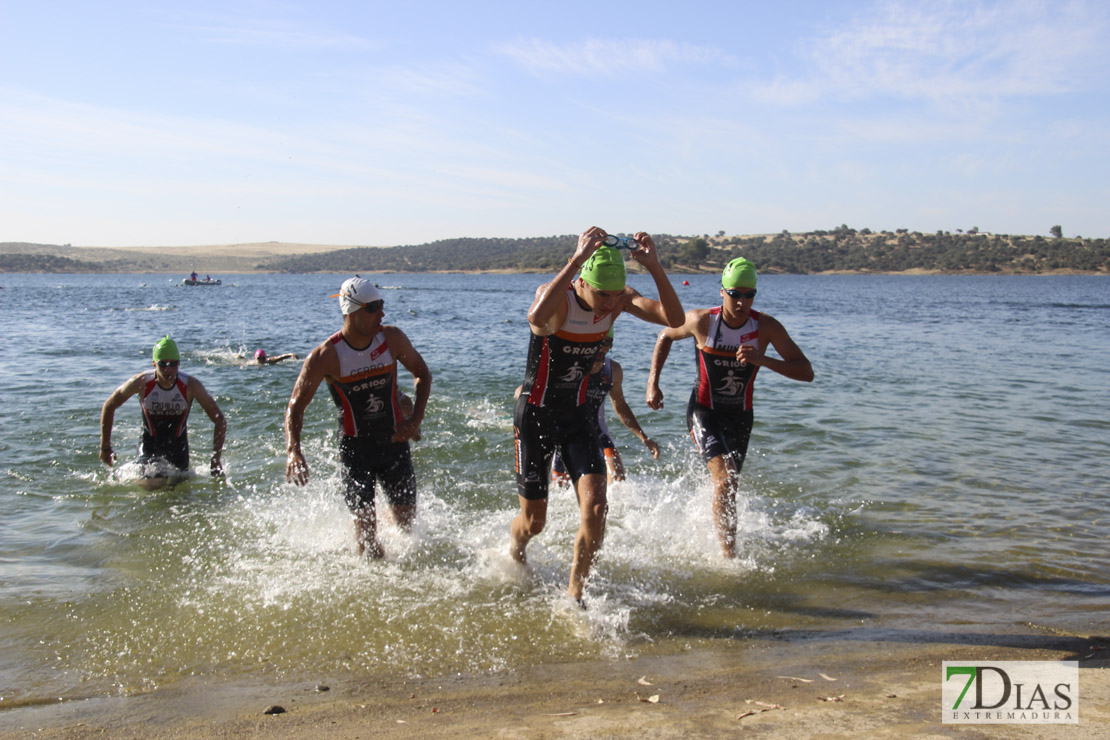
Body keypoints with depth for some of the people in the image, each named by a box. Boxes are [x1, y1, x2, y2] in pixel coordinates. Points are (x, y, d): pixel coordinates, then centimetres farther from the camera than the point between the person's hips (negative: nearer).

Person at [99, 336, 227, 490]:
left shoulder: (190, 385, -23)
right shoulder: (141, 383, -21)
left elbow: (220, 420, -16)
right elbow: (108, 407, -5)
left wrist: (216, 460, -17)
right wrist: (105, 447, -2)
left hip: (178, 444, 1)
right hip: (150, 443, -1)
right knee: (152, 484, -19)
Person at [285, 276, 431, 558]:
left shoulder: (392, 338, -9)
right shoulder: (325, 356, -17)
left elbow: (422, 374, 7)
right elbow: (296, 406, -11)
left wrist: (416, 418, -6)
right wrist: (293, 451, -27)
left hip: (395, 442, 3)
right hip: (355, 448, -3)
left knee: (406, 521, 7)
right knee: (366, 525, -6)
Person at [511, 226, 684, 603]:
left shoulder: (618, 300, -10)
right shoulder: (555, 297, -25)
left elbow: (674, 319, -23)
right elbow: (536, 316, -51)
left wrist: (654, 267, -35)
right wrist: (577, 259, -52)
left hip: (576, 416, 4)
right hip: (534, 416, -4)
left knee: (595, 508, -11)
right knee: (533, 521, 7)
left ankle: (574, 594, 10)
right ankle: (513, 556, 45)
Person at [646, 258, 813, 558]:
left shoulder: (766, 326, -16)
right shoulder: (702, 321, -18)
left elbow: (806, 372, -18)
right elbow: (665, 336, 3)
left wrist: (763, 360, -34)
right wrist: (652, 383, -4)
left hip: (740, 416, 3)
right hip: (704, 412, -3)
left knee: (728, 486, 19)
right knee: (724, 480, -22)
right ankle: (729, 556, -15)